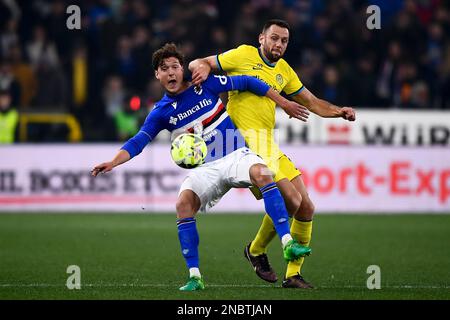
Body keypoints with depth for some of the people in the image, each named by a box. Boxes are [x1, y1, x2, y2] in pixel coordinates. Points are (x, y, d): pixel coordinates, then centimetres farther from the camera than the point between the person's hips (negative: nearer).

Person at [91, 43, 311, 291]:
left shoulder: (206, 85, -3)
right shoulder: (161, 112, 1)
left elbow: (247, 83, 6)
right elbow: (137, 142, -3)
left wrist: (284, 103, 8)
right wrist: (112, 163, -20)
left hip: (235, 155, -2)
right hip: (206, 168, 2)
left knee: (261, 173, -34)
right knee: (183, 203, -26)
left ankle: (288, 244, -37)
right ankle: (194, 277, -19)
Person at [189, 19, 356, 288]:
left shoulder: (284, 70, 18)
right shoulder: (244, 55, -1)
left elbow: (311, 102, 24)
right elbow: (198, 63, 3)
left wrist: (339, 112, 6)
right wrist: (203, 68, -21)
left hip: (270, 147, 8)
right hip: (248, 145, -8)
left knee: (306, 208, 5)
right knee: (290, 200, -20)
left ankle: (293, 274, 17)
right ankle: (257, 250, 4)